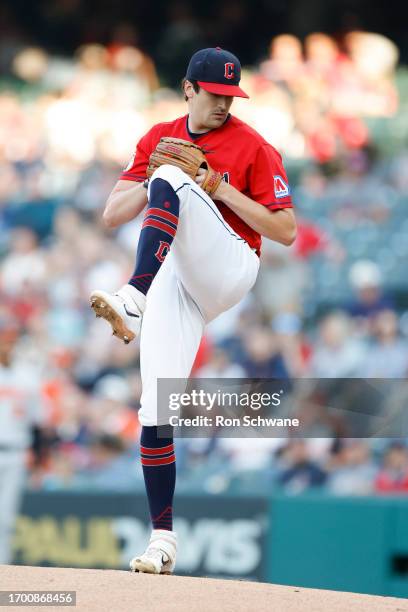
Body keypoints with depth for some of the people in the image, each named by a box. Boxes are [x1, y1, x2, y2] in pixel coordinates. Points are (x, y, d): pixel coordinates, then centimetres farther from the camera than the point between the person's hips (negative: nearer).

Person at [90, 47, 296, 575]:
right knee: (154, 411, -9)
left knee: (169, 183, -28)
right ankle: (163, 540, -3)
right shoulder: (159, 140, 14)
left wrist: (223, 190, -12)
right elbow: (112, 215, 10)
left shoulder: (254, 148, 1)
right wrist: (156, 179, -7)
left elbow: (286, 232, -4)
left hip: (230, 268, -4)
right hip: (175, 283, 4)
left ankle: (133, 302, -46)